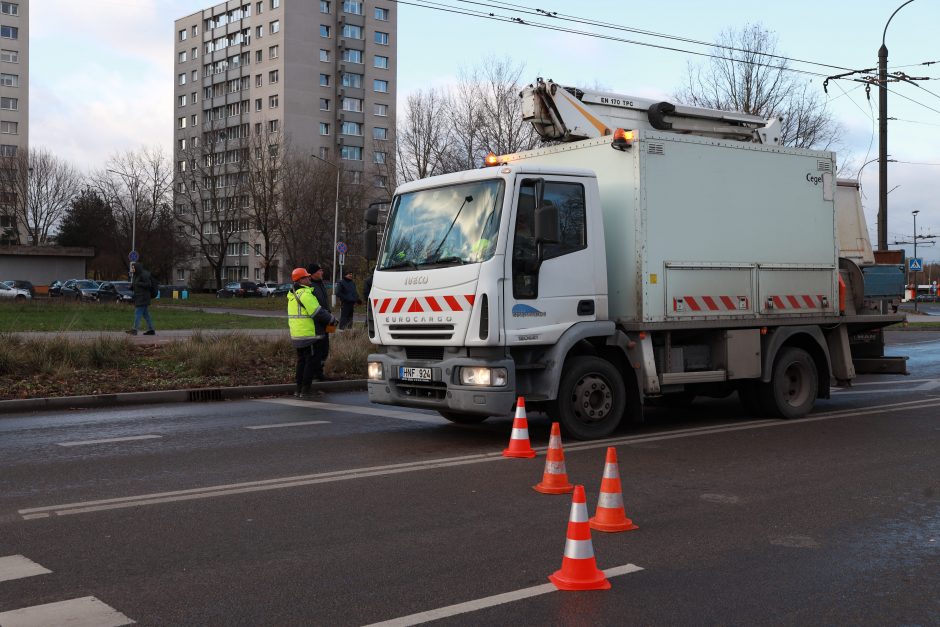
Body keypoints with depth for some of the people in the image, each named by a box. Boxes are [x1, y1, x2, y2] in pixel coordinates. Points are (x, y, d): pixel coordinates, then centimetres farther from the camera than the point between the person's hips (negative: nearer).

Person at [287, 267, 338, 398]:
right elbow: (317, 312, -19)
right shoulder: (305, 294, -17)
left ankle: (298, 389, 20)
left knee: (301, 361, 17)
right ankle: (305, 390, -2)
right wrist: (332, 319, -5)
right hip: (308, 334, -9)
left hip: (296, 334, 9)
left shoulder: (292, 294, 14)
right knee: (311, 362, -2)